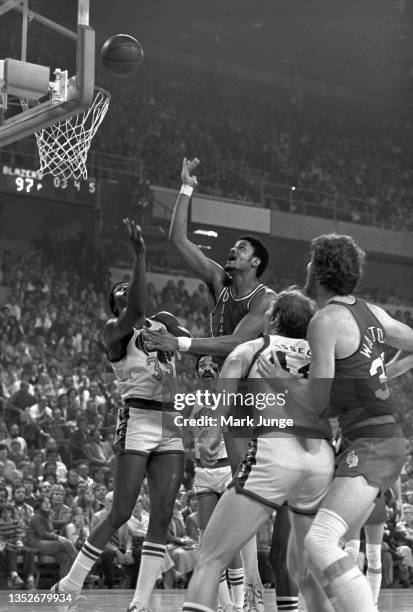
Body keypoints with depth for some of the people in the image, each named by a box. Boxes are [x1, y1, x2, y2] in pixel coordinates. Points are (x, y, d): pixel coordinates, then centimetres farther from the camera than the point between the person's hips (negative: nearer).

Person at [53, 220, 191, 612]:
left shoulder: (163, 324, 17)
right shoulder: (116, 329, -2)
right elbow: (136, 310, -22)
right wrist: (139, 253, -28)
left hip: (170, 427, 6)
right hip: (137, 421, -5)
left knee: (162, 516, -2)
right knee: (120, 513, -6)